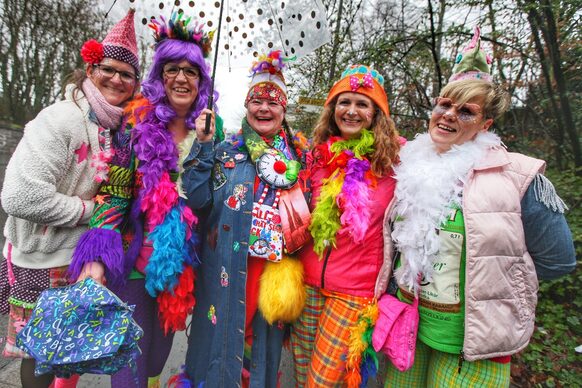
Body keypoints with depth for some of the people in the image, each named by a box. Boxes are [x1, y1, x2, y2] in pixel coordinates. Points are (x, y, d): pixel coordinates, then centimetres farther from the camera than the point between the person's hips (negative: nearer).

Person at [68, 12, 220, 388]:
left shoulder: (210, 128, 2)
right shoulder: (137, 122, -7)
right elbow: (113, 193, -11)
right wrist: (96, 257, -21)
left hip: (184, 260, 3)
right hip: (137, 257, -3)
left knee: (160, 349, 22)